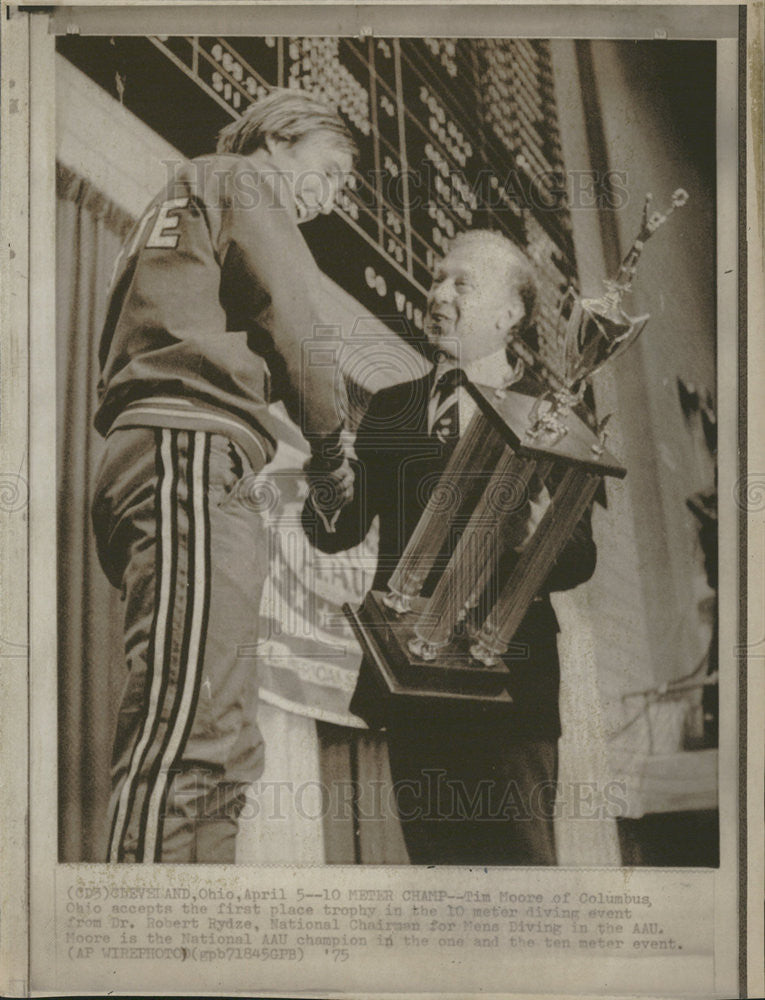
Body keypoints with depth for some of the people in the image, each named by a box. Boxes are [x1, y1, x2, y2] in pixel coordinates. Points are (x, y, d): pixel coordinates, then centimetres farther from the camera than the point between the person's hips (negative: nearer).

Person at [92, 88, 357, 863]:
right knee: (188, 734, -22)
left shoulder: (179, 205, 37)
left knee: (222, 750, 3)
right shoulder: (240, 180, 11)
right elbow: (295, 329, -3)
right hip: (193, 451, -10)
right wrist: (334, 450, 10)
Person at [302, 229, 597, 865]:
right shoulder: (392, 409, 15)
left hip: (509, 672, -3)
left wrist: (542, 543, -23)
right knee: (433, 853, 9)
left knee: (515, 854, -3)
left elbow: (580, 559, -1)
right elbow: (336, 533, 9)